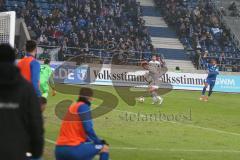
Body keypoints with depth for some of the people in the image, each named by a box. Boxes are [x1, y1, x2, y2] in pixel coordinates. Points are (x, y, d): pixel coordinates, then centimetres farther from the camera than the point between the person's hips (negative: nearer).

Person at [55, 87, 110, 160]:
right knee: (104, 148, 8)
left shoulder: (72, 107, 20)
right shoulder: (83, 106, -5)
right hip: (74, 149, -8)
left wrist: (94, 141, 23)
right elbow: (88, 130, -11)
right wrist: (100, 142, 3)